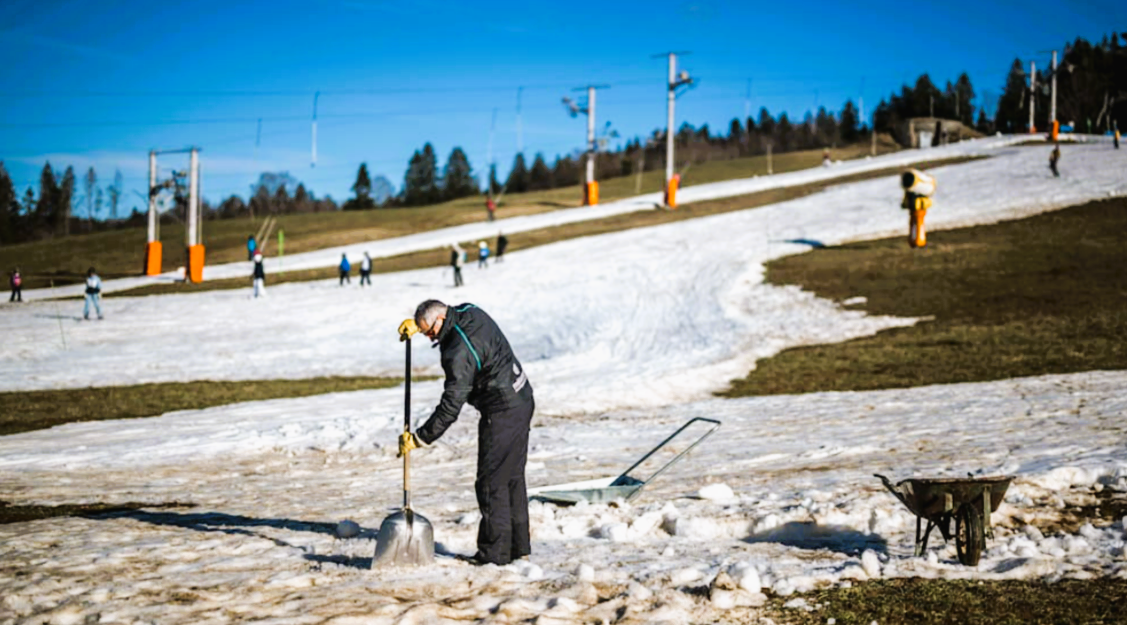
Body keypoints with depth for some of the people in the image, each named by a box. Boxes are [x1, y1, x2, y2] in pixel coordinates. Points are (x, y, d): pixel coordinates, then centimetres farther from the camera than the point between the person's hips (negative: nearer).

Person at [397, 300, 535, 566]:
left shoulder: (460, 352, -25)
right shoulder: (469, 312, 2)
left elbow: (451, 405, -25)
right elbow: (448, 317, 30)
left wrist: (419, 438, -19)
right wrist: (417, 323, 17)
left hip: (502, 412, -10)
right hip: (522, 401, 10)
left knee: (491, 483, -4)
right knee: (513, 477, 16)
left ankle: (495, 552, 0)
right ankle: (518, 545, 22)